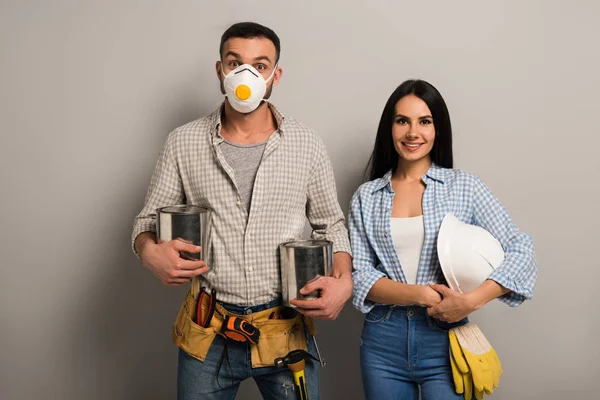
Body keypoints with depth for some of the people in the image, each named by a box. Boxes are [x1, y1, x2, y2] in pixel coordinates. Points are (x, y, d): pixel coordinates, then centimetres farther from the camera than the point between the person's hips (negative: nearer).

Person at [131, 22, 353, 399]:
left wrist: (343, 280, -11)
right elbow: (148, 220, 5)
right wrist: (150, 251, -17)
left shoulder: (307, 145, -3)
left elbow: (331, 225, 7)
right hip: (207, 334, 0)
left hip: (286, 330, 0)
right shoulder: (184, 142, -3)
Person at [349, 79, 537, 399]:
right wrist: (422, 294, -17)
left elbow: (520, 251, -6)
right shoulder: (366, 197, 4)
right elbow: (360, 275, -3)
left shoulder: (465, 187, 0)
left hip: (445, 340, -1)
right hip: (383, 341, 2)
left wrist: (472, 300, -20)